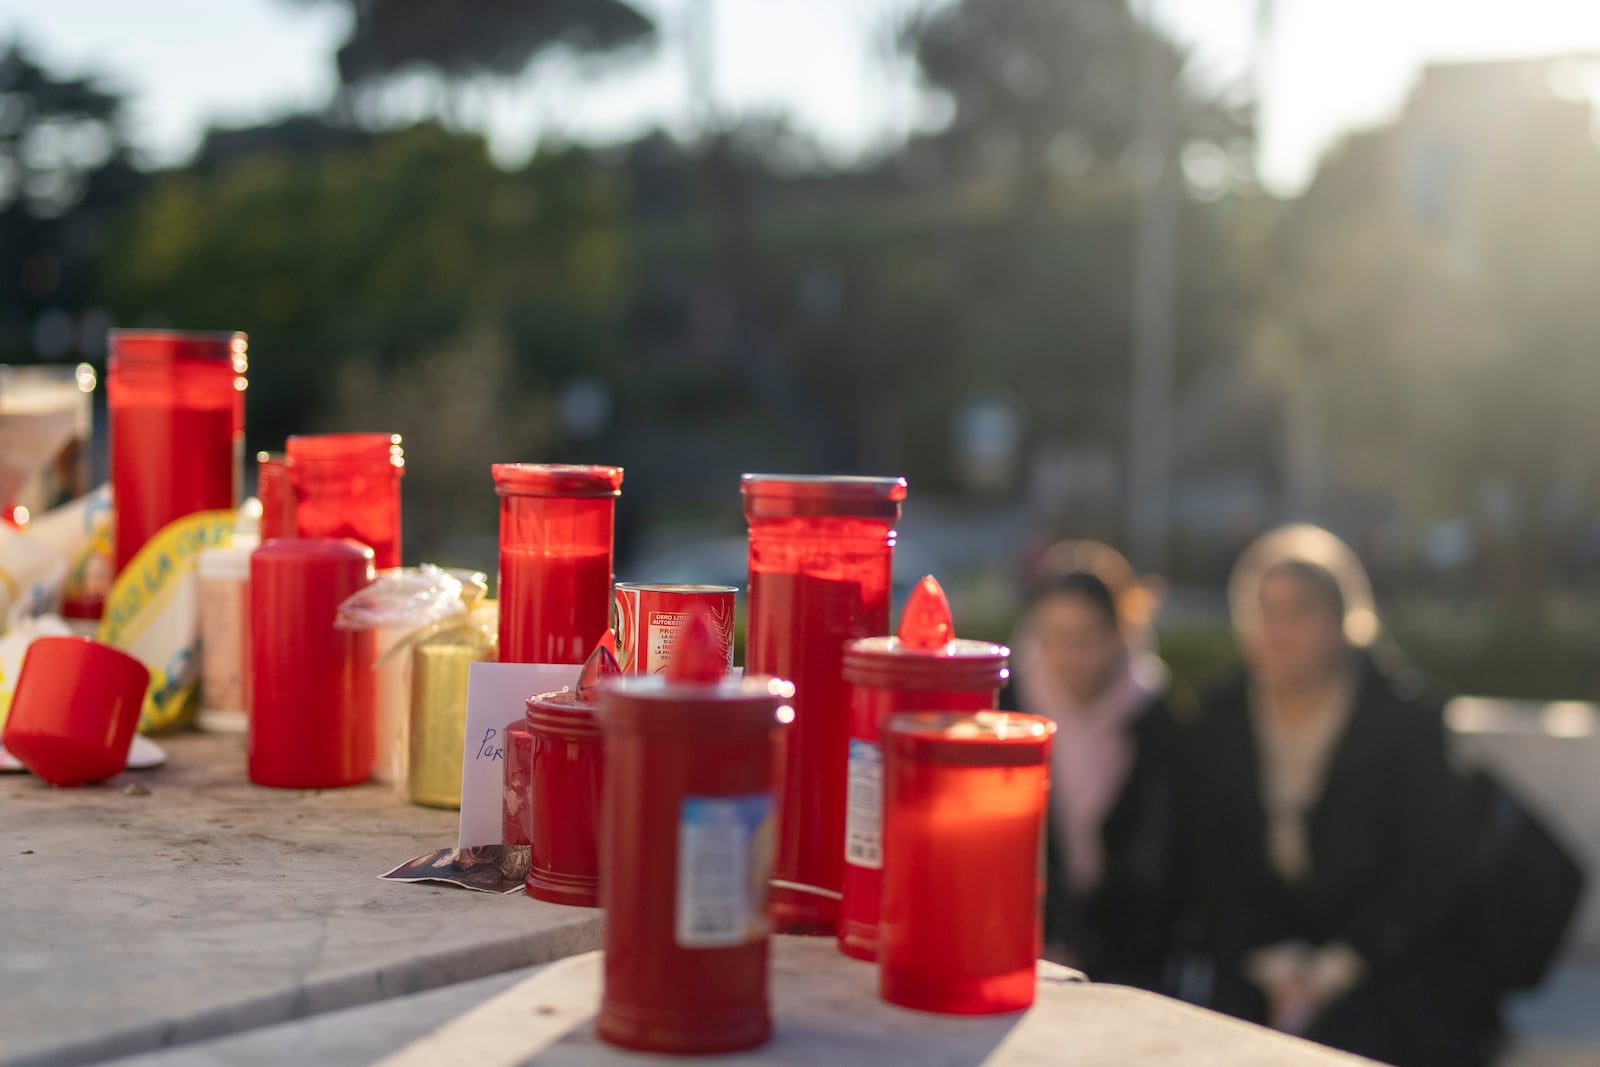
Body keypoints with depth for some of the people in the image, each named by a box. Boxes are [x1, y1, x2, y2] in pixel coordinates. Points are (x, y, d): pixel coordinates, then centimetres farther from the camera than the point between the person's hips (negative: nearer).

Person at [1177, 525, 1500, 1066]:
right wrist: (1272, 962, -11)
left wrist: (1335, 969, -15)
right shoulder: (1218, 724, 6)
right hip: (1261, 957, 3)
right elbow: (1207, 869, 5)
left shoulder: (1406, 720, -3)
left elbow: (1433, 870, -6)